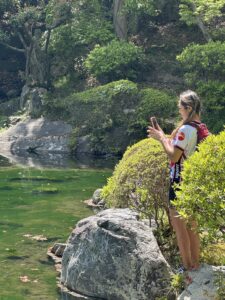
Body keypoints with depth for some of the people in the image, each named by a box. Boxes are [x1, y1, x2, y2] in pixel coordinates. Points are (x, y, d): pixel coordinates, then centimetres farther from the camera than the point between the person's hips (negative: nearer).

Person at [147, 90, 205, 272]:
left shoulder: (185, 129, -19)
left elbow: (174, 155, -21)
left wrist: (161, 137, -10)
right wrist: (162, 136, 13)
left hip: (180, 182, -9)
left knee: (179, 225, -2)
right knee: (191, 226, 15)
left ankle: (187, 267, 1)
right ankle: (195, 265, 22)